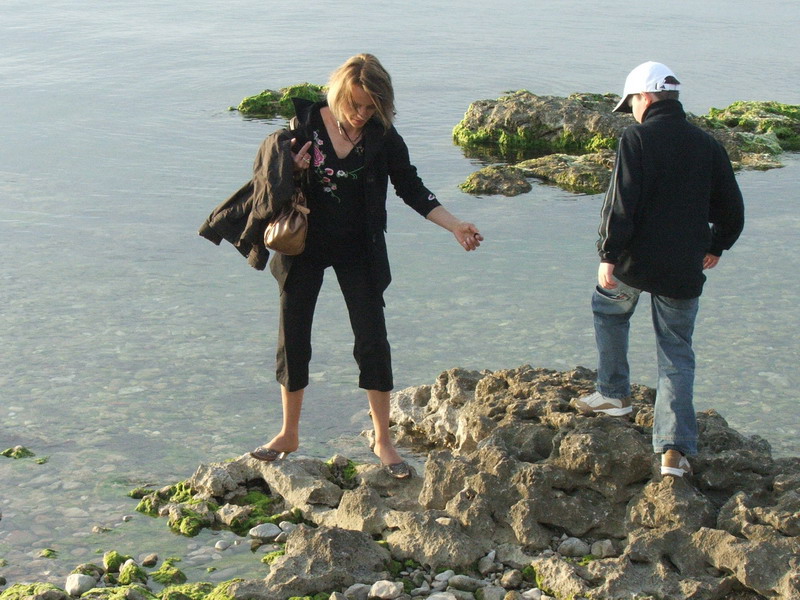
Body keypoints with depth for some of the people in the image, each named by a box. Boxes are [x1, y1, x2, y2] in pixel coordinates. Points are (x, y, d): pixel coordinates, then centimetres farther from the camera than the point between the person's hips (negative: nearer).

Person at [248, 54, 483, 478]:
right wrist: (291, 170, -19)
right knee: (292, 339, 7)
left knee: (372, 340, -1)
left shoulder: (384, 139, -10)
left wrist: (455, 227, -11)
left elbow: (412, 190, -1)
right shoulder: (307, 120, -9)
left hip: (358, 251, -1)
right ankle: (289, 434, 24)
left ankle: (382, 440, 12)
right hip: (305, 245, 1)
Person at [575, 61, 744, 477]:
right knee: (677, 353, 10)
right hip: (684, 271, 4)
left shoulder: (637, 138, -8)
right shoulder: (708, 146, 7)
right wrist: (716, 246, 30)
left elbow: (620, 204, -15)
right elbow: (731, 209, 13)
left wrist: (608, 255, -10)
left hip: (636, 261, -4)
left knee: (608, 310, 28)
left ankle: (614, 394, 30)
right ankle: (675, 448, -1)